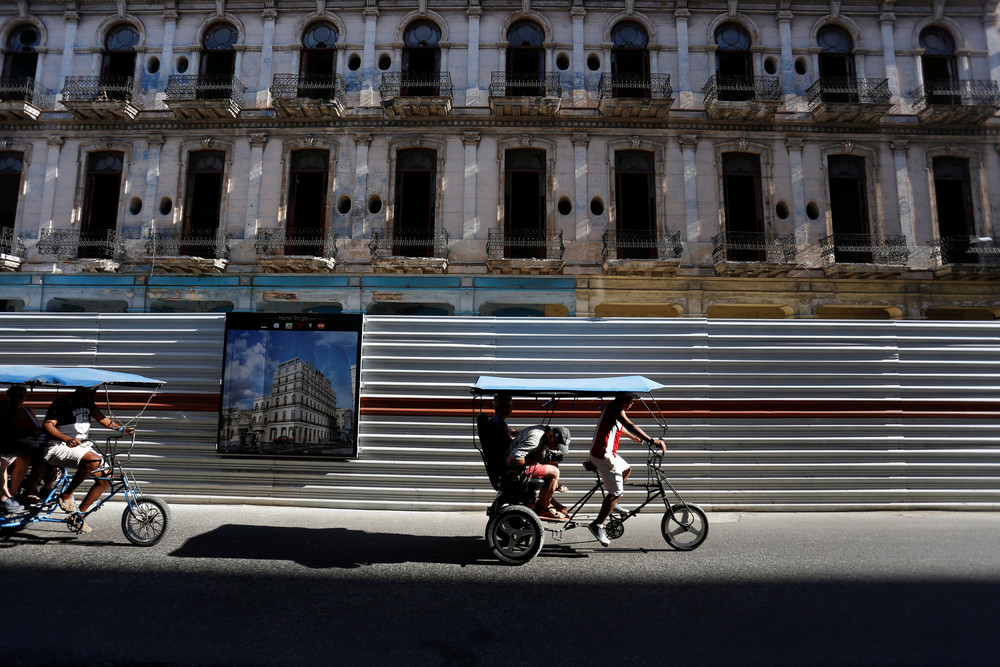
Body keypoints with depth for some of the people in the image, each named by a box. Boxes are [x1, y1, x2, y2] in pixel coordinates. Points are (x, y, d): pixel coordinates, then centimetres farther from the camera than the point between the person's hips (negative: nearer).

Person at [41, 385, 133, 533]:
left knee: (106, 477, -2)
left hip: (82, 446, 8)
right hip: (60, 447, -8)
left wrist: (121, 428, -7)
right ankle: (66, 496, -15)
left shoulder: (88, 403, 14)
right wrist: (67, 439, -35)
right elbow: (47, 424, -18)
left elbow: (101, 418, 10)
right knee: (94, 460, -36)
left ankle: (77, 516, 8)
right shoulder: (62, 403, -9)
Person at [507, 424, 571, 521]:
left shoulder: (544, 429, 2)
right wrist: (536, 459, -23)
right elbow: (512, 461, -32)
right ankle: (543, 508, -1)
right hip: (515, 470, -10)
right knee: (553, 472, -17)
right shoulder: (534, 438, -27)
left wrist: (551, 456, -5)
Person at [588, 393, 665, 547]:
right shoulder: (615, 408, -16)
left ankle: (612, 504, 35)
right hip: (603, 454, -11)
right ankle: (598, 525, -4)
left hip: (607, 453, 11)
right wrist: (652, 441, -35)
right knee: (616, 491, -8)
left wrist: (632, 436, 52)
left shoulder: (613, 408, 17)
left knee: (626, 469, 29)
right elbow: (630, 426, -31)